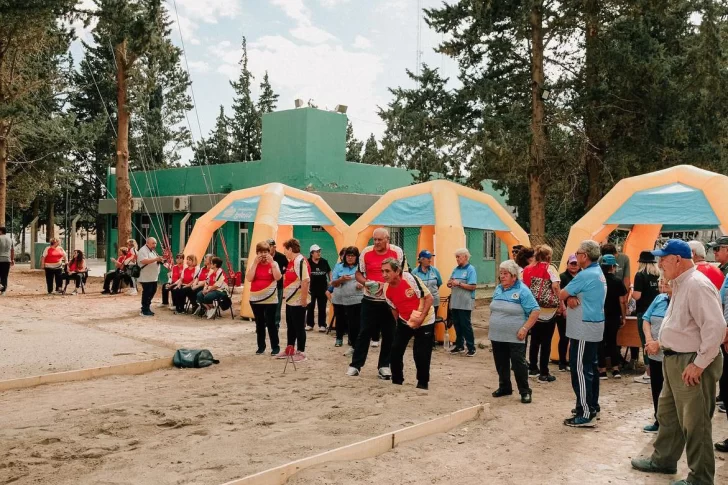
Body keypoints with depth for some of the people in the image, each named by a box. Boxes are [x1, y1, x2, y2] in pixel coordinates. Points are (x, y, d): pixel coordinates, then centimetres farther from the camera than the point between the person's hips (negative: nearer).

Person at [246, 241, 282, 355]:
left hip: (270, 299, -3)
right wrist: (255, 263, -14)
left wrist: (272, 262, -17)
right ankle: (261, 347, 19)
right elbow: (249, 278, -11)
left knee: (270, 323, -3)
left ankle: (275, 346, 7)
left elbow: (278, 277, -17)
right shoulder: (254, 264, 3)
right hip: (255, 298, 3)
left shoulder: (273, 263, -1)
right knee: (259, 324, 10)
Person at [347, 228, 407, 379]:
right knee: (364, 333, 3)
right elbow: (358, 273, 7)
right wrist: (365, 283, -15)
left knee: (389, 335, 5)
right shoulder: (366, 252, -2)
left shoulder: (398, 252, -6)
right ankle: (355, 364, 11)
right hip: (370, 300, 1)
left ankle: (384, 365, 17)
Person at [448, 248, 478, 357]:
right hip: (455, 302, 7)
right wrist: (450, 283, -8)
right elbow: (449, 283, 15)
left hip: (465, 303, -6)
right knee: (457, 325, 12)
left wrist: (459, 284, -19)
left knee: (466, 325, -3)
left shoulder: (470, 269, -8)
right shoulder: (456, 269, 12)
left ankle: (471, 348, 5)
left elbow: (472, 287, -16)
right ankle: (459, 345, 22)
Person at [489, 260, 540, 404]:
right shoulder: (498, 289, 10)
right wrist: (491, 327, 14)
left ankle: (525, 391, 11)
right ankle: (504, 387, 30)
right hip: (497, 336, 6)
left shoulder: (522, 291, -12)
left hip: (515, 337, -6)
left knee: (519, 365, -2)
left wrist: (525, 328, -20)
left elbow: (535, 311, -14)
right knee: (501, 364, 14)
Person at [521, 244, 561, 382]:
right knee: (546, 342, 2)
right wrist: (561, 303, -13)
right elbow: (555, 286, -22)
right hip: (548, 311, -5)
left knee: (534, 340, 18)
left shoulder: (528, 269, 3)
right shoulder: (550, 268, -10)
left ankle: (533, 368, 26)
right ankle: (544, 374, 5)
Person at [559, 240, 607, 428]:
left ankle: (586, 415, -6)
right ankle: (592, 406, 26)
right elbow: (569, 295, 9)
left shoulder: (585, 275, -20)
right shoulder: (598, 273, 12)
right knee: (590, 368, 17)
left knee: (580, 370, -8)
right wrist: (571, 298, -12)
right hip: (593, 327, 10)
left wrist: (568, 297, 7)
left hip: (584, 329, -10)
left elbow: (562, 294, -13)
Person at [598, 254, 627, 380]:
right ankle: (615, 369, 14)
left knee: (600, 343, 5)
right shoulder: (618, 281, -7)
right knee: (612, 341, 13)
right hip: (614, 317, 0)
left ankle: (602, 371, 4)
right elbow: (622, 301, -7)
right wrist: (624, 317, 3)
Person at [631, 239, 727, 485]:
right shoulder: (680, 284, 12)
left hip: (692, 364, -11)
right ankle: (663, 459, 37)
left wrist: (699, 364, -24)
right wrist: (663, 342, 16)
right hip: (675, 360, 11)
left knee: (694, 423, 0)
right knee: (667, 414, 21)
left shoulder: (697, 285, -21)